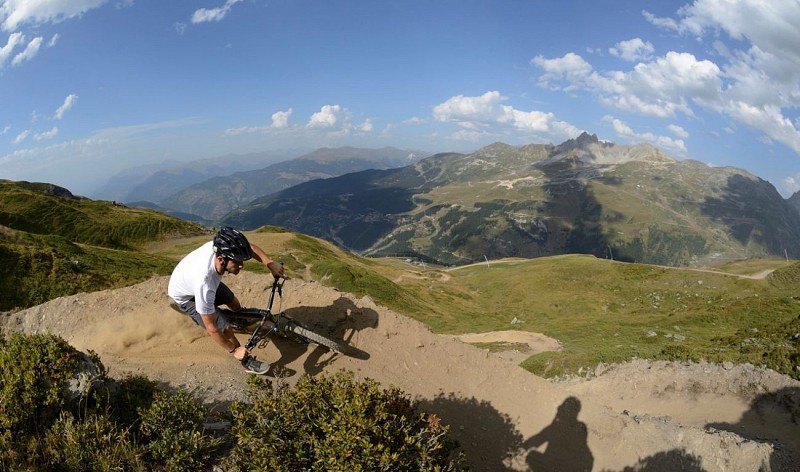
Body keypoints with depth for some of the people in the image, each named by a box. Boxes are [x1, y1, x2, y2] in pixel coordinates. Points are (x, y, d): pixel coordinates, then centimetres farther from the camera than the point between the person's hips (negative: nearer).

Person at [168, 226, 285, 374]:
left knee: (235, 305, 18)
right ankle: (247, 362, 11)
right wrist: (234, 350, -24)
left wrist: (271, 264, -28)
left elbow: (251, 248, -12)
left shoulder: (220, 247, -34)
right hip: (186, 297, -6)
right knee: (225, 328, -10)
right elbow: (210, 327, -34)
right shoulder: (204, 283, -47)